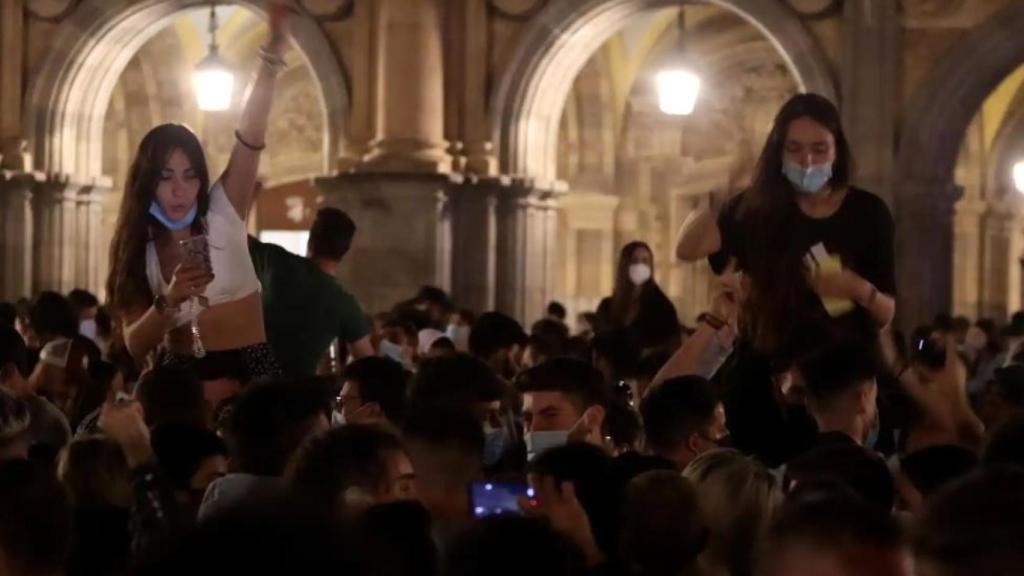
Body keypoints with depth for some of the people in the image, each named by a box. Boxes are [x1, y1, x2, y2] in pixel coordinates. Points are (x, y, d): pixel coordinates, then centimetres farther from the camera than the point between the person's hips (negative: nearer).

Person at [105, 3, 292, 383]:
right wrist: (169, 301, -24)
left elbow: (250, 137, -17)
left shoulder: (221, 215, -2)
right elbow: (135, 347, -5)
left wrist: (272, 57, -30)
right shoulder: (137, 250, 2)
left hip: (250, 369, -1)